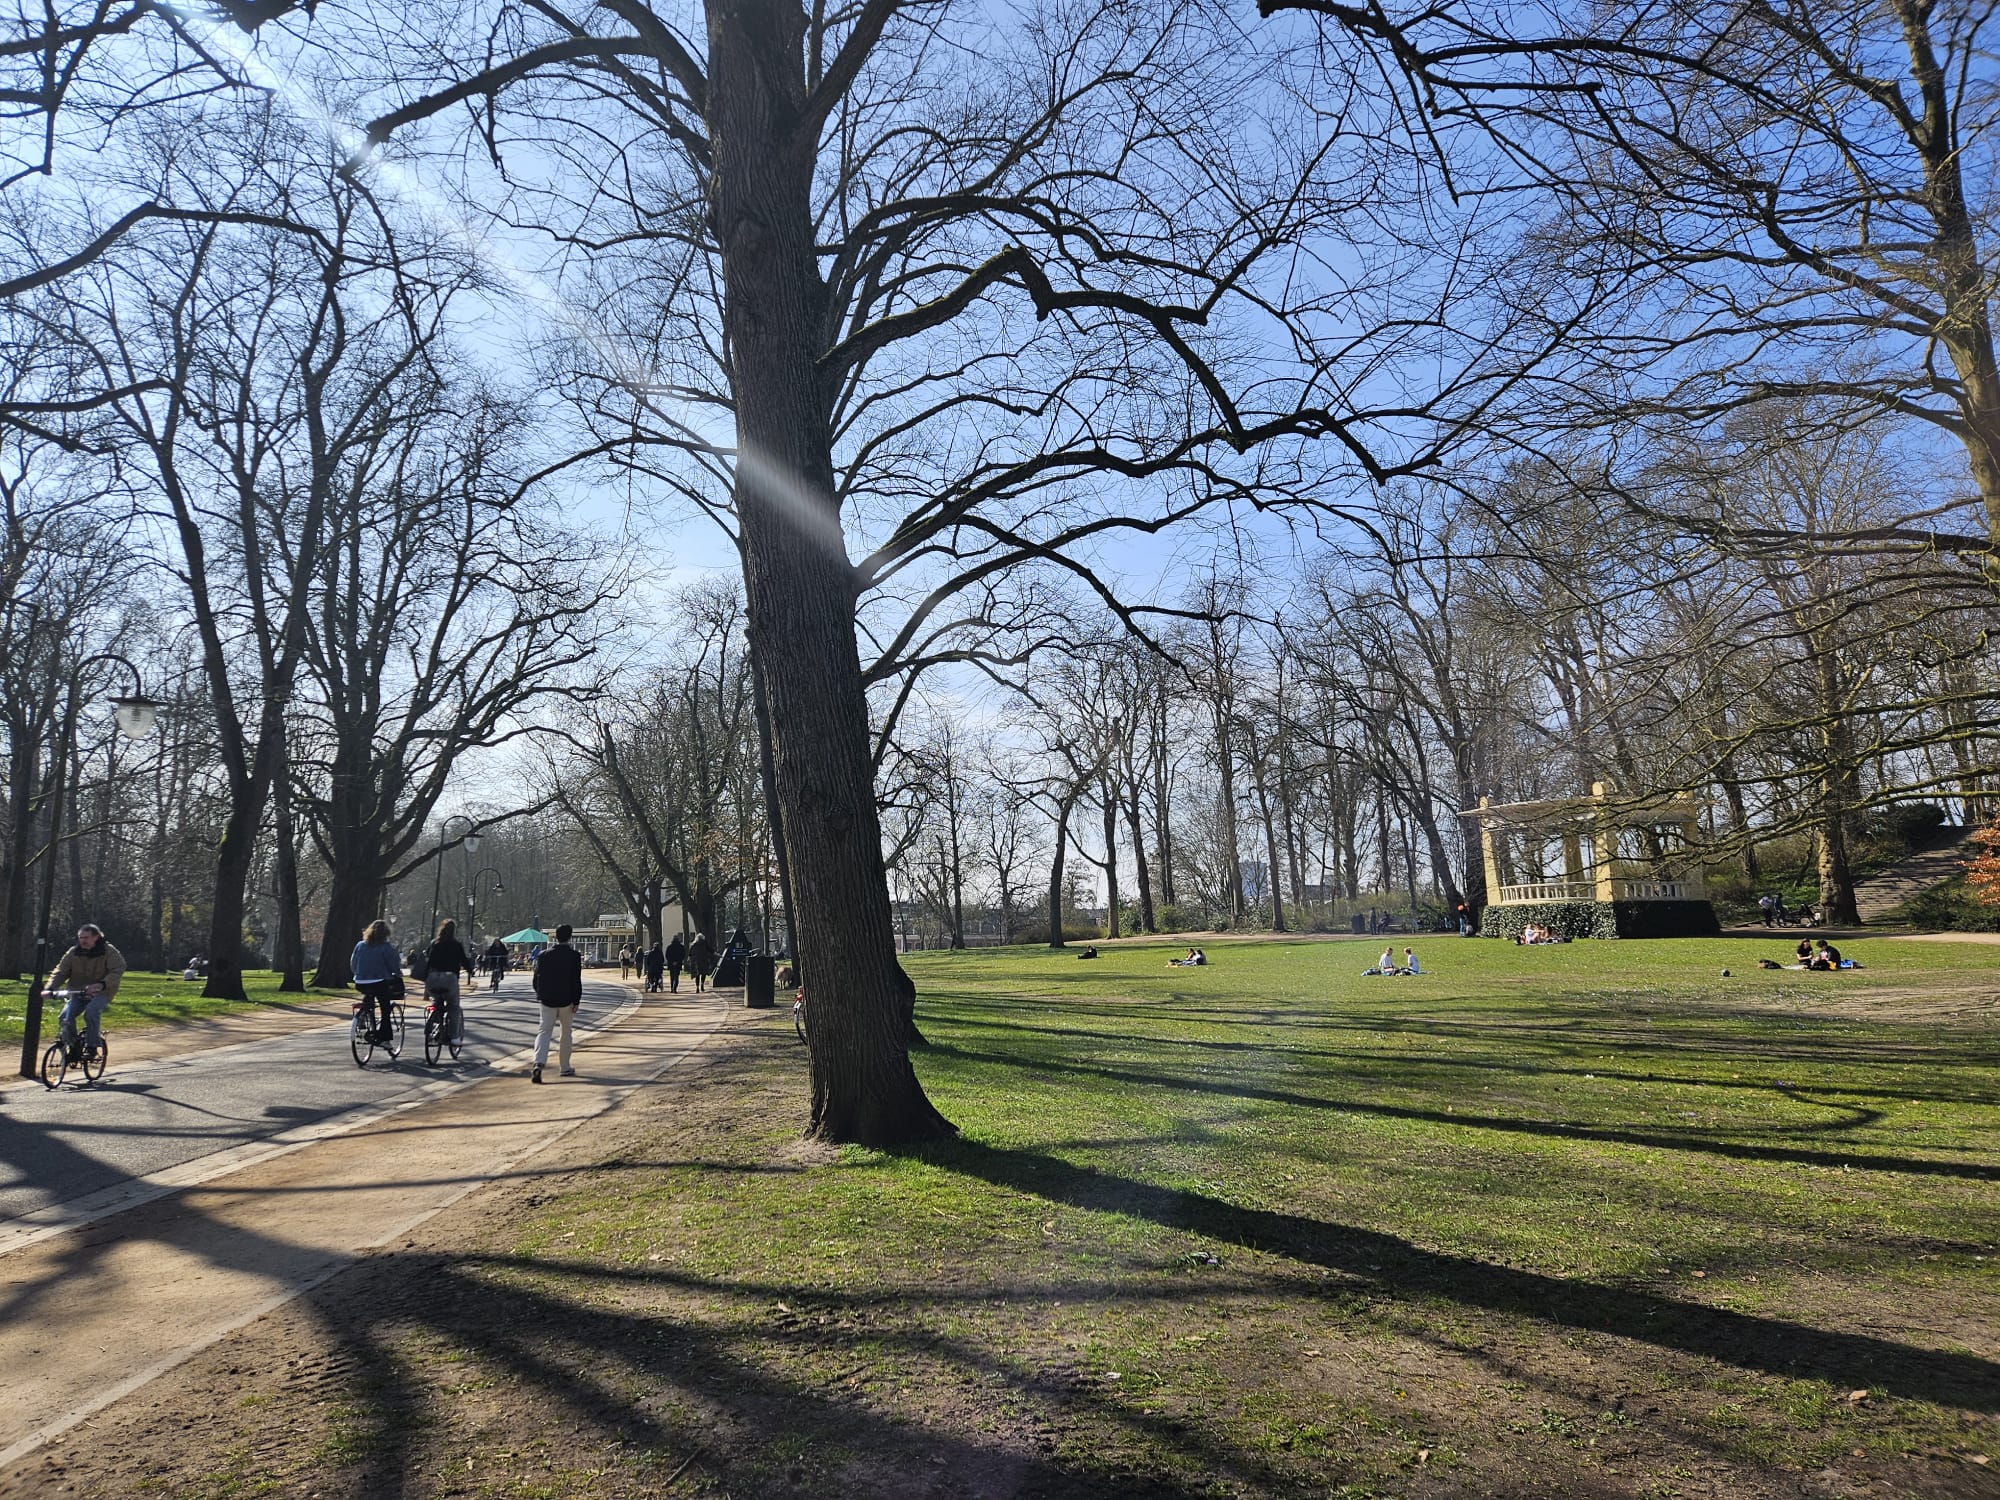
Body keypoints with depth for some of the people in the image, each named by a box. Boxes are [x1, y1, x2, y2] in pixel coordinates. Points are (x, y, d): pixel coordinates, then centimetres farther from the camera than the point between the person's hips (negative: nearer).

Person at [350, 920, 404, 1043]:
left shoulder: (360, 945, 6)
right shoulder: (386, 947, -7)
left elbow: (352, 965, 11)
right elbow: (394, 965, -6)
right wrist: (398, 973, 14)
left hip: (361, 984, 5)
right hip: (380, 983, -5)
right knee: (385, 1010, 5)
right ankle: (383, 1037, 0)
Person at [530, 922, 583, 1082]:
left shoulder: (544, 955, -1)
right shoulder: (574, 956, -8)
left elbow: (537, 977, 4)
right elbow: (576, 981, -10)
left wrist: (540, 994, 19)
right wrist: (576, 1002, -3)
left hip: (547, 1001, 2)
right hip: (566, 1001, -1)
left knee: (544, 1031, 3)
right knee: (566, 1033, 12)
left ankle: (539, 1063, -19)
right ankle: (565, 1068, 19)